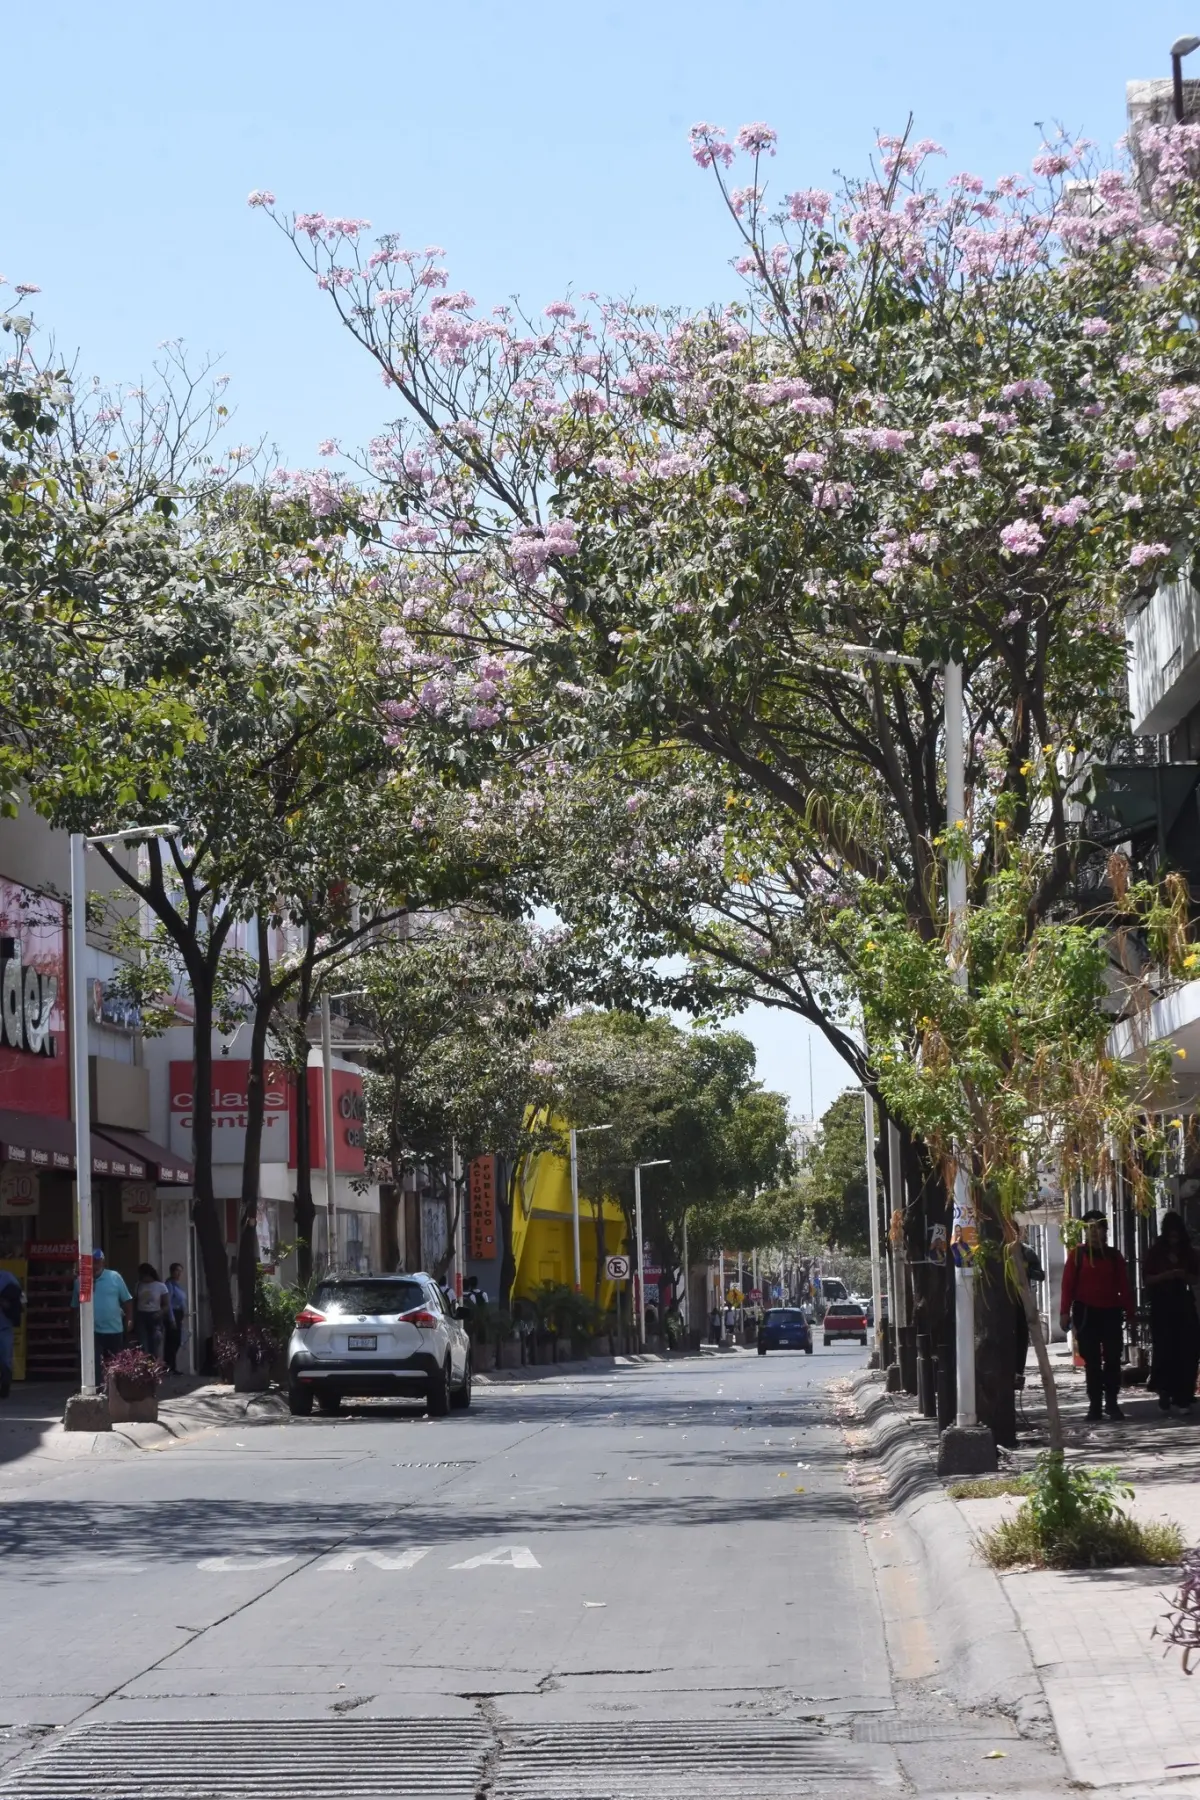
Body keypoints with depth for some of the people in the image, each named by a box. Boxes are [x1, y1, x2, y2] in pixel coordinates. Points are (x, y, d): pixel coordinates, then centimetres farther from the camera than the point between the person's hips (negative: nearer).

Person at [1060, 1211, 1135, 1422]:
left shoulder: (1114, 1256, 8)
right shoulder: (1077, 1254, 1)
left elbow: (1124, 1286, 7)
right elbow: (1068, 1284, -4)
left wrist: (1130, 1313, 2)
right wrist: (1065, 1312, -12)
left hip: (1110, 1312, 2)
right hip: (1086, 1313, -2)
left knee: (1113, 1358, -1)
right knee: (1092, 1360, 1)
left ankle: (1111, 1402, 5)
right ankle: (1095, 1404, 4)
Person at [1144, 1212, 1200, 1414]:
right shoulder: (1155, 1251, 2)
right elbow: (1148, 1278, -2)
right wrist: (1166, 1275, -18)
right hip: (1162, 1306, -2)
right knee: (1163, 1351, -7)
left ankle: (1183, 1397, -2)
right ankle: (1164, 1395, 0)